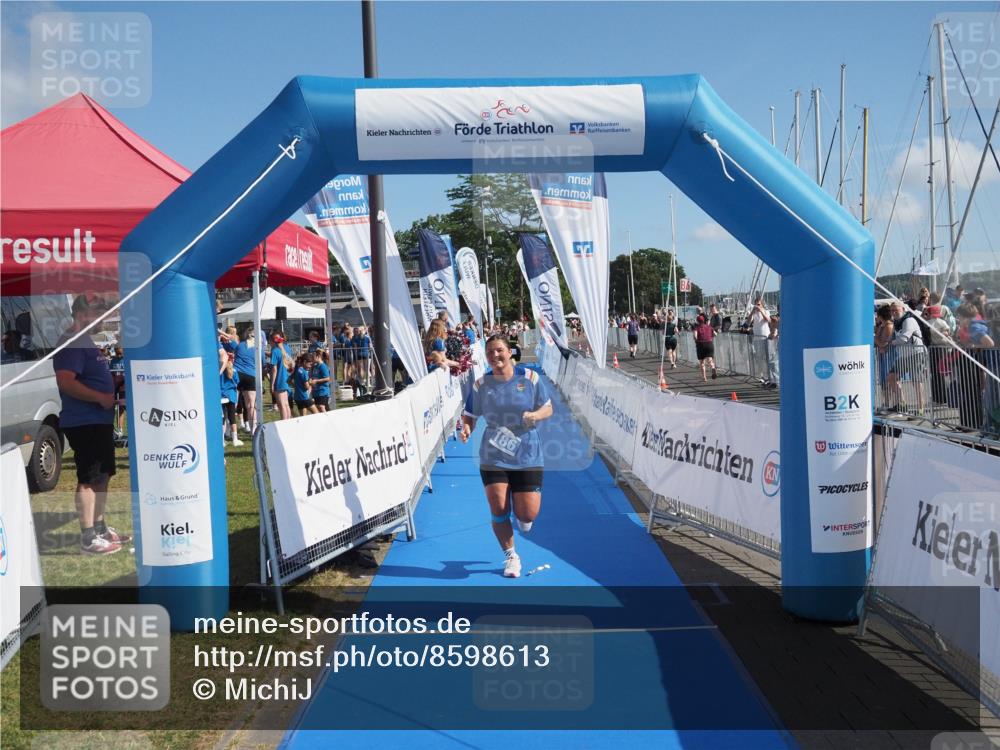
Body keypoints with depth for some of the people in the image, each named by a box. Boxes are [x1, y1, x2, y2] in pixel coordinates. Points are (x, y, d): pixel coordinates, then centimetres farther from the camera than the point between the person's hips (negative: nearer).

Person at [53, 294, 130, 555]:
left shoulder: (85, 341, 17)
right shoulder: (71, 344, -15)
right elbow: (65, 382, -27)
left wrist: (112, 392, 15)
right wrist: (101, 397, -24)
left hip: (99, 421, 10)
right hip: (84, 423, -10)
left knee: (102, 475, 17)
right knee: (88, 479, -6)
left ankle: (100, 526, 27)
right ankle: (88, 538, -1)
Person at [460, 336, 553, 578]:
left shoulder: (530, 378, -4)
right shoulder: (481, 385, -1)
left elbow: (548, 408, 3)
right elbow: (470, 415, 8)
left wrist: (535, 415, -20)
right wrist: (466, 428, -15)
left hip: (527, 456, -1)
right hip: (493, 457, 1)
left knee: (528, 514, -3)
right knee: (499, 511, -2)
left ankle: (520, 516, 38)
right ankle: (511, 556, 23)